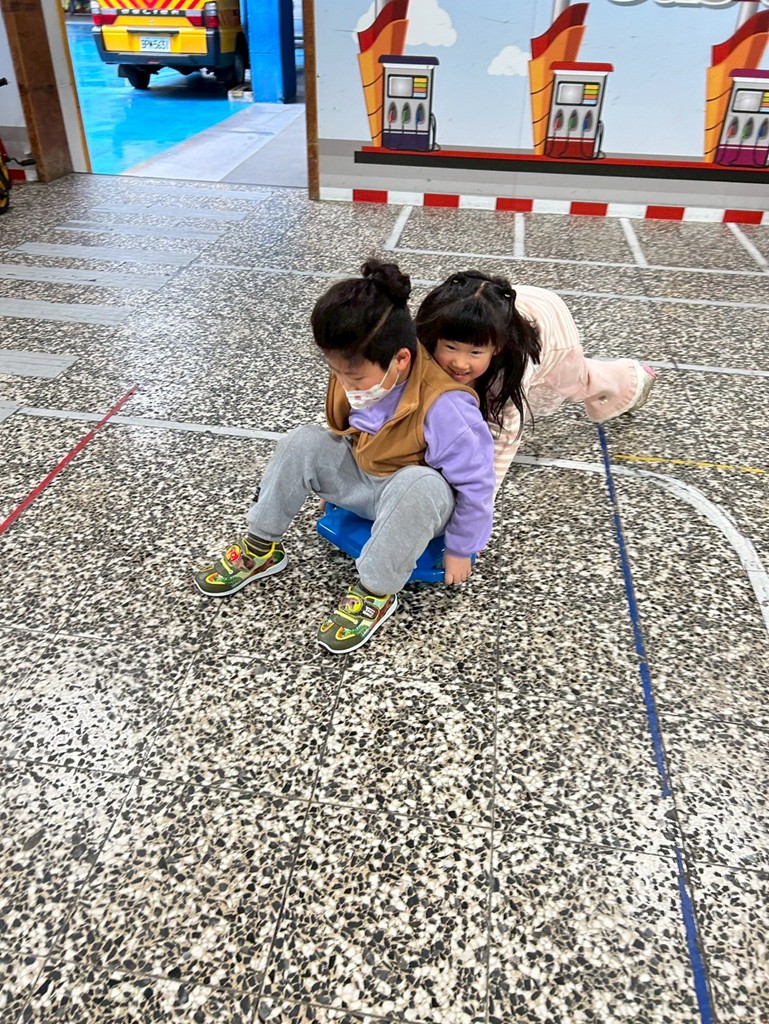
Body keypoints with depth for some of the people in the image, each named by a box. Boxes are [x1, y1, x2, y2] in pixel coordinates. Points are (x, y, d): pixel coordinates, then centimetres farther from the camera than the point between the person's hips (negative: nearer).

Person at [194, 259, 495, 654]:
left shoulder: (444, 408, -34)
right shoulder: (353, 374, -14)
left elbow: (476, 482, -22)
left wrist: (460, 549, -12)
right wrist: (333, 482, 17)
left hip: (422, 501, -6)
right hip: (362, 477, 6)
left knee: (418, 486, -40)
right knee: (304, 442, -15)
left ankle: (376, 593, -22)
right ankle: (261, 549, 0)